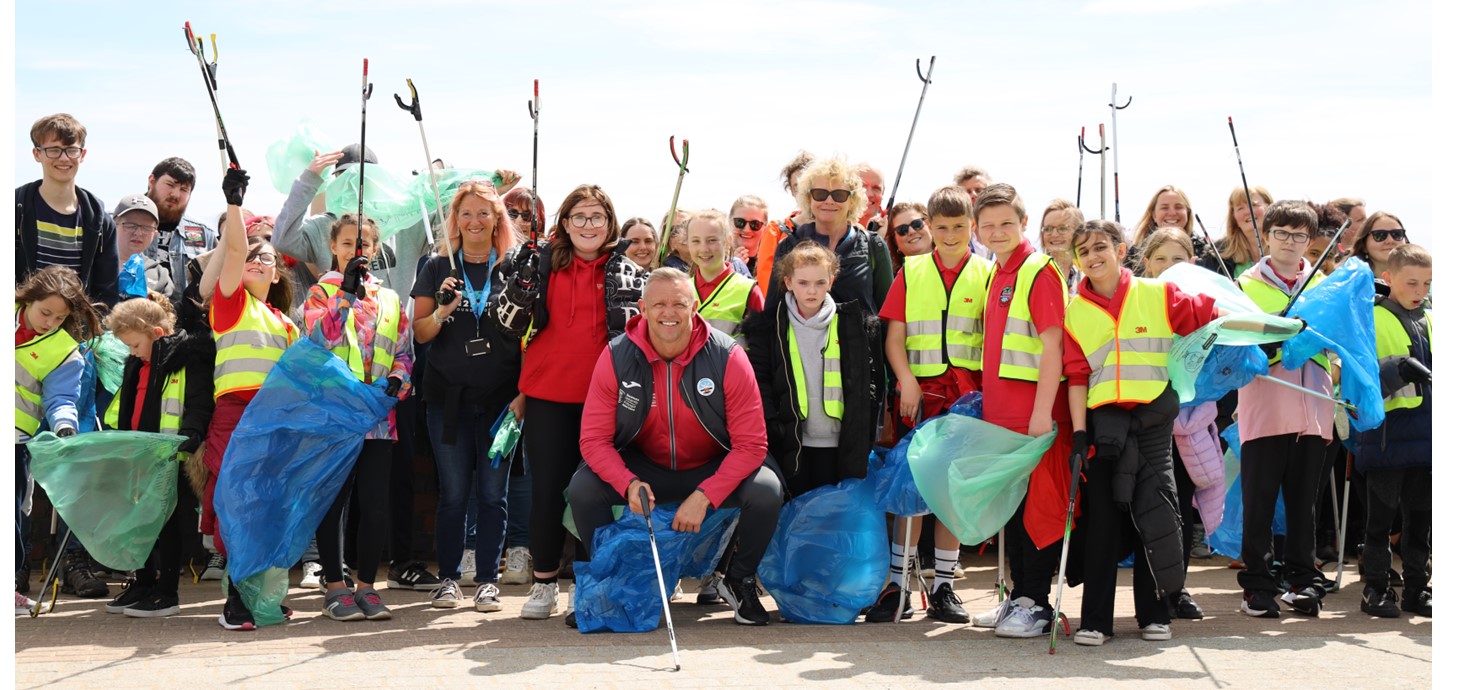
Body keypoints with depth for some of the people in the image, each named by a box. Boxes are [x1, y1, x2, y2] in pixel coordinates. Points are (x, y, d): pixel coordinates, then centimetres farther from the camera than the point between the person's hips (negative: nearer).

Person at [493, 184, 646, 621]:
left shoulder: (627, 272, 8)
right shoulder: (540, 262, 7)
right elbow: (510, 325, 6)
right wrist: (519, 283, -11)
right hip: (547, 396, 0)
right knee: (547, 487, 5)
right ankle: (544, 583, 15)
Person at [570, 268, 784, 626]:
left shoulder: (727, 357, -19)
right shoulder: (615, 357, -15)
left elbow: (751, 444, -18)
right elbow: (594, 439, -14)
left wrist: (703, 496, -30)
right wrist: (629, 484, -33)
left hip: (713, 471, -1)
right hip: (644, 468, 1)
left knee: (766, 490, -29)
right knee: (582, 487, -25)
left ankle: (739, 582, 2)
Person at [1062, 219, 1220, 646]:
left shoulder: (1157, 296, 3)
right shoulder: (1075, 310, 6)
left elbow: (1209, 318, 5)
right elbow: (1076, 376, 2)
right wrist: (1079, 434, -4)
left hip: (1152, 419, -1)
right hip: (1103, 422, 1)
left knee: (1154, 516, 3)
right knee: (1102, 520, 2)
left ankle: (1154, 615, 14)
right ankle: (1095, 620, 7)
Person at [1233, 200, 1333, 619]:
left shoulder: (1324, 284, 15)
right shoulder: (1247, 284, 6)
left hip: (1312, 408, 3)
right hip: (1264, 407, -3)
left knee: (1304, 500, 8)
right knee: (1259, 501, 0)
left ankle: (1302, 581, 16)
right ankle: (1257, 585, 7)